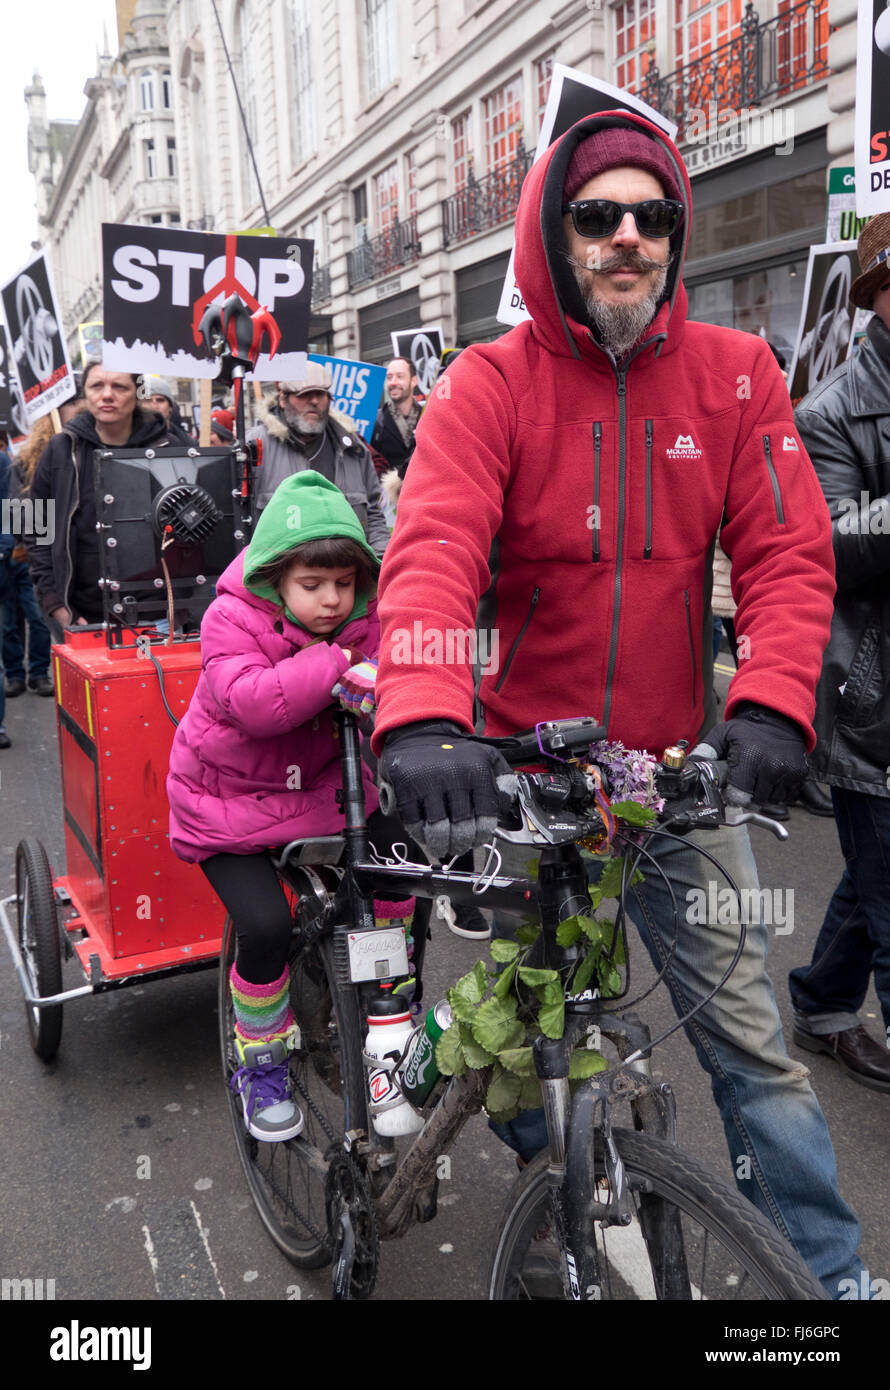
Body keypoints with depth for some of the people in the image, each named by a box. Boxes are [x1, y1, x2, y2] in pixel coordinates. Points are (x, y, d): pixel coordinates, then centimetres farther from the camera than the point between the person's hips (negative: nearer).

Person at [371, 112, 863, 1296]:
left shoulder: (735, 374, 0)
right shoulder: (493, 383, -7)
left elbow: (788, 551, -6)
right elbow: (432, 551, -22)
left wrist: (772, 700, -25)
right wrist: (422, 717, -40)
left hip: (678, 767, 1)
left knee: (752, 1037, 4)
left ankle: (830, 1267, 25)